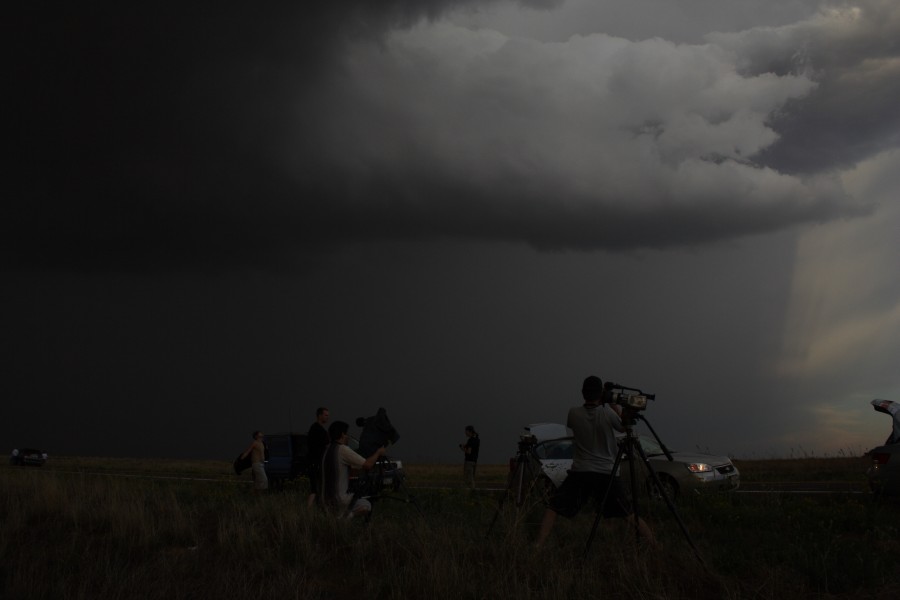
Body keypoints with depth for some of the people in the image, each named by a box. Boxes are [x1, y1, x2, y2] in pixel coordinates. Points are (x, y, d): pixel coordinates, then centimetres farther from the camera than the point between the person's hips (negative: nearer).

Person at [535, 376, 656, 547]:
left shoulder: (574, 413, -4)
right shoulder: (608, 413, -7)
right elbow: (623, 427, 12)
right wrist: (617, 408, 23)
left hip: (580, 472, -1)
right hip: (608, 473, 1)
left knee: (553, 509, 1)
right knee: (629, 513, 14)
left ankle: (537, 546, -15)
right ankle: (654, 546, 15)